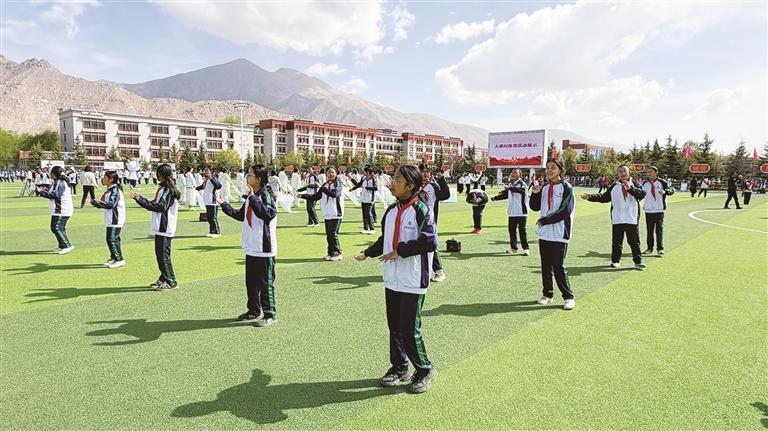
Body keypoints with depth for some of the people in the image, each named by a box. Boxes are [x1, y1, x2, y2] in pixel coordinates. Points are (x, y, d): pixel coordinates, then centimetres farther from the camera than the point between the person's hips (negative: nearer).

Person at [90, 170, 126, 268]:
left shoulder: (115, 190, -16)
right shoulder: (109, 190, 15)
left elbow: (110, 204, -25)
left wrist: (95, 202, -23)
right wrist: (96, 203, 5)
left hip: (115, 219, -10)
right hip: (111, 219, 10)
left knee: (112, 239, -9)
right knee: (112, 239, 16)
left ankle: (119, 259, -3)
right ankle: (114, 257, 27)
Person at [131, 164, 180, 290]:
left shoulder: (168, 189, -14)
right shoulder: (164, 188, 15)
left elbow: (161, 206, -21)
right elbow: (155, 204, 18)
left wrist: (141, 199, -19)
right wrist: (140, 198, 14)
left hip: (165, 228, -10)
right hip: (160, 228, 10)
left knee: (164, 255, -5)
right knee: (160, 254, 15)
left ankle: (171, 282, 1)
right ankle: (163, 279, 24)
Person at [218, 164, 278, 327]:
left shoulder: (266, 196, -15)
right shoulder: (250, 197, 12)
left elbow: (268, 215, -33)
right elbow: (240, 215, 21)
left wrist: (253, 198, -35)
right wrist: (224, 204, 17)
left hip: (264, 249, -9)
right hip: (251, 248, 9)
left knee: (265, 283, 0)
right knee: (251, 282, 18)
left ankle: (270, 314, 11)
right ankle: (254, 311, 32)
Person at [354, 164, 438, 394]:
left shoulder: (421, 209, -13)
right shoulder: (391, 210, 10)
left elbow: (430, 241, -22)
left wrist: (400, 250, -19)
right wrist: (368, 253, 18)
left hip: (413, 281, -7)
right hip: (392, 279, 7)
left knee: (409, 328, -3)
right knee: (394, 326, 15)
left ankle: (425, 370, 18)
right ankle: (399, 368, 32)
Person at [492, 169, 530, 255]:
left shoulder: (522, 184, -9)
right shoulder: (510, 184, 13)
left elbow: (522, 190, -31)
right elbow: (505, 194, 22)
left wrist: (510, 188, -42)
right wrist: (495, 198, 9)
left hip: (521, 212, -7)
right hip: (511, 212, 7)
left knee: (522, 230, -4)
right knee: (511, 229, 11)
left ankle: (525, 249, 2)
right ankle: (513, 248, 22)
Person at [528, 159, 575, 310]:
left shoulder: (566, 187, -6)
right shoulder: (544, 187, 12)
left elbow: (566, 211, -14)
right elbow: (535, 207, 12)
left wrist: (544, 220, -14)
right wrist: (535, 193, -6)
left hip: (559, 234, -6)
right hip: (544, 233, 6)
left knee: (558, 267, -6)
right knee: (546, 266, 11)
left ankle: (568, 297, 5)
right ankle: (547, 294, 22)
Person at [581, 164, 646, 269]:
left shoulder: (635, 184, 4)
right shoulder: (614, 187, 10)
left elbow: (642, 194, -12)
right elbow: (603, 198, 9)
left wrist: (630, 188, -23)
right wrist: (589, 197, -1)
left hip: (632, 219, -1)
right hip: (617, 220, 2)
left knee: (634, 241, 4)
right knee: (616, 242, 6)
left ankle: (638, 261, 12)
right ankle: (615, 260, 16)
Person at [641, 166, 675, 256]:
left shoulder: (662, 182, -3)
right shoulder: (645, 183, 9)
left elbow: (672, 190, -5)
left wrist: (665, 191, -24)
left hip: (659, 210, -4)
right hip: (648, 210, 4)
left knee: (659, 229, -3)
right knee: (649, 230, 9)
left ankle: (660, 248, 2)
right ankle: (650, 248, 17)